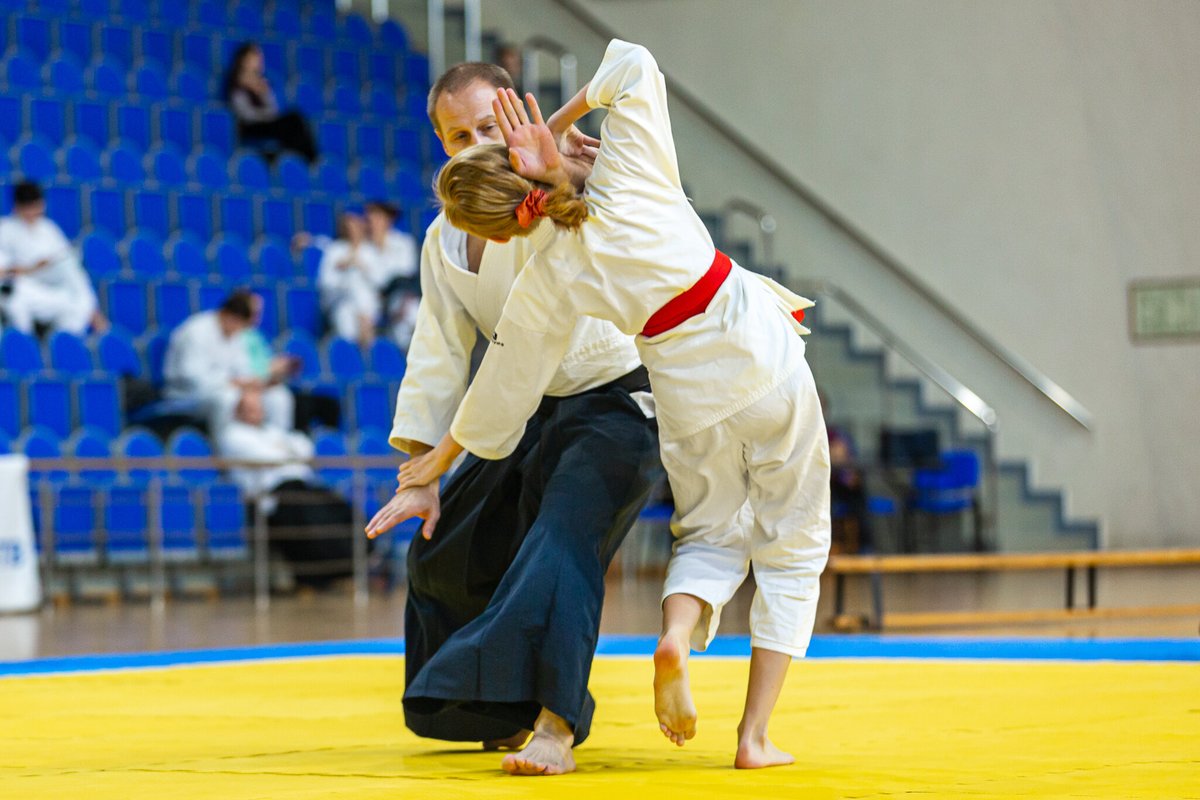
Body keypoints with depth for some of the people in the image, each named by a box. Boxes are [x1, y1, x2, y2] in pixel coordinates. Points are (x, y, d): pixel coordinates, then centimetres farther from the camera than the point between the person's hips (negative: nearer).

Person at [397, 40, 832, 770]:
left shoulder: (545, 285, -10)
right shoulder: (630, 182, -12)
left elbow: (504, 388, 3)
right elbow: (633, 67, 1)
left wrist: (443, 457, 17)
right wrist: (564, 115, 9)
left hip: (691, 394, 0)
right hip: (768, 360, 0)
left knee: (710, 536, 25)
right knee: (791, 549, 10)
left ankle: (677, 632, -9)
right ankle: (756, 736, 2)